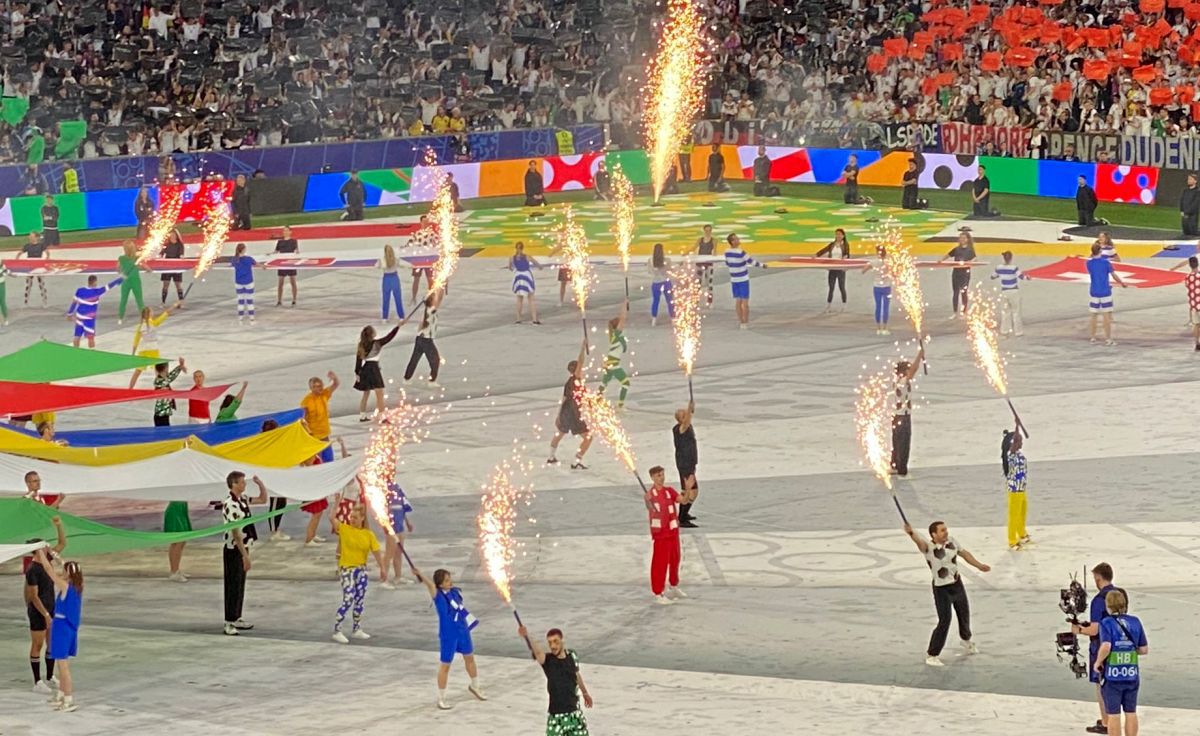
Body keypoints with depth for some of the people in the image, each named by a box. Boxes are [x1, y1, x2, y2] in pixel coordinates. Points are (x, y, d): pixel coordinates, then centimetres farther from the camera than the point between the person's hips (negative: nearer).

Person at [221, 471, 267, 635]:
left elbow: (263, 499, 22)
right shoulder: (230, 504, -22)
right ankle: (229, 624, -1)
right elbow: (235, 531, -25)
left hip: (243, 548, 9)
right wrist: (245, 555, -26)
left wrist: (260, 483, 3)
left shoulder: (243, 499, 7)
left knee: (240, 586, 15)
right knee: (233, 586, -5)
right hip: (233, 550, -9)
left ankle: (236, 619, 24)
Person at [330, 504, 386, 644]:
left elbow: (376, 552, 2)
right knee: (348, 601, -11)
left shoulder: (368, 534, 1)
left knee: (360, 599, 11)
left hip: (361, 569, 5)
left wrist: (382, 568, 0)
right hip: (347, 569, -5)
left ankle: (357, 630, 26)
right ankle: (337, 631, -5)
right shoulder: (344, 529, -7)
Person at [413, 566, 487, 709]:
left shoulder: (456, 592, -3)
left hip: (463, 631, 6)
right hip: (448, 636, -6)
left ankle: (475, 686, 49)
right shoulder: (439, 595, -21)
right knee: (445, 665, 4)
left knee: (469, 658, 24)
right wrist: (420, 575, -60)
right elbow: (431, 585, -41)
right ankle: (441, 699, 18)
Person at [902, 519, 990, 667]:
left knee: (964, 613, 25)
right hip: (941, 589, -7)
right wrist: (911, 533, -71)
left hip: (957, 584, 7)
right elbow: (920, 542, -50)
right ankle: (932, 655, 0)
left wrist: (979, 565, 16)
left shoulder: (951, 541, -7)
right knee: (944, 621, -13)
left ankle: (966, 640, 54)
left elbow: (964, 553, 10)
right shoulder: (929, 547, -27)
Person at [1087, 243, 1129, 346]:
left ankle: (1093, 338, 14)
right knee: (1107, 315, 3)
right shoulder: (1106, 262, -10)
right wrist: (1122, 283, 11)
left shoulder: (1089, 263, -4)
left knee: (1094, 315, 11)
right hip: (1105, 292, -2)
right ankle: (1108, 339, 3)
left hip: (1094, 292, 2)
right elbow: (1114, 275, -4)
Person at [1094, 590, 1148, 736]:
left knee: (1114, 714, 3)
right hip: (1132, 674, 4)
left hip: (1112, 675, -4)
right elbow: (1144, 650, 4)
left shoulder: (1107, 623, -10)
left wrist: (1097, 662, -9)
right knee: (1131, 712, 12)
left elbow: (1105, 647, -25)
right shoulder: (1135, 622, 2)